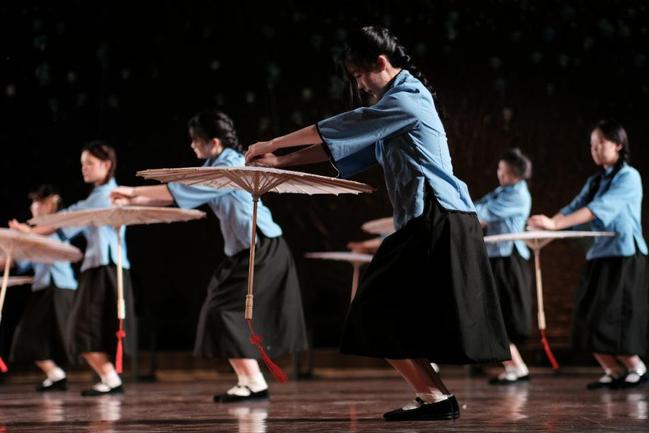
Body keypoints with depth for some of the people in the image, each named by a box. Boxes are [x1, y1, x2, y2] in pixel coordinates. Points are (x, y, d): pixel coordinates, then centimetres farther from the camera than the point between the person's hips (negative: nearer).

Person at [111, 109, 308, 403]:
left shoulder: (230, 167, -18)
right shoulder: (214, 167, 12)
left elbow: (182, 190, -21)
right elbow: (177, 195, 12)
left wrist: (134, 191, -14)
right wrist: (133, 201, 4)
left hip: (262, 249, -10)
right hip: (243, 250, 10)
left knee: (227, 310, -13)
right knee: (221, 310, 7)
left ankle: (255, 383, -10)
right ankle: (246, 381, 11)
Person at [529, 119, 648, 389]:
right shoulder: (595, 181, 16)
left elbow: (600, 208, -20)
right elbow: (573, 208, 4)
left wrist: (554, 224, -29)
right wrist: (544, 228, -16)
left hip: (625, 257, -7)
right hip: (599, 255, 7)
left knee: (610, 321, -10)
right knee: (588, 321, 1)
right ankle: (614, 371, 12)